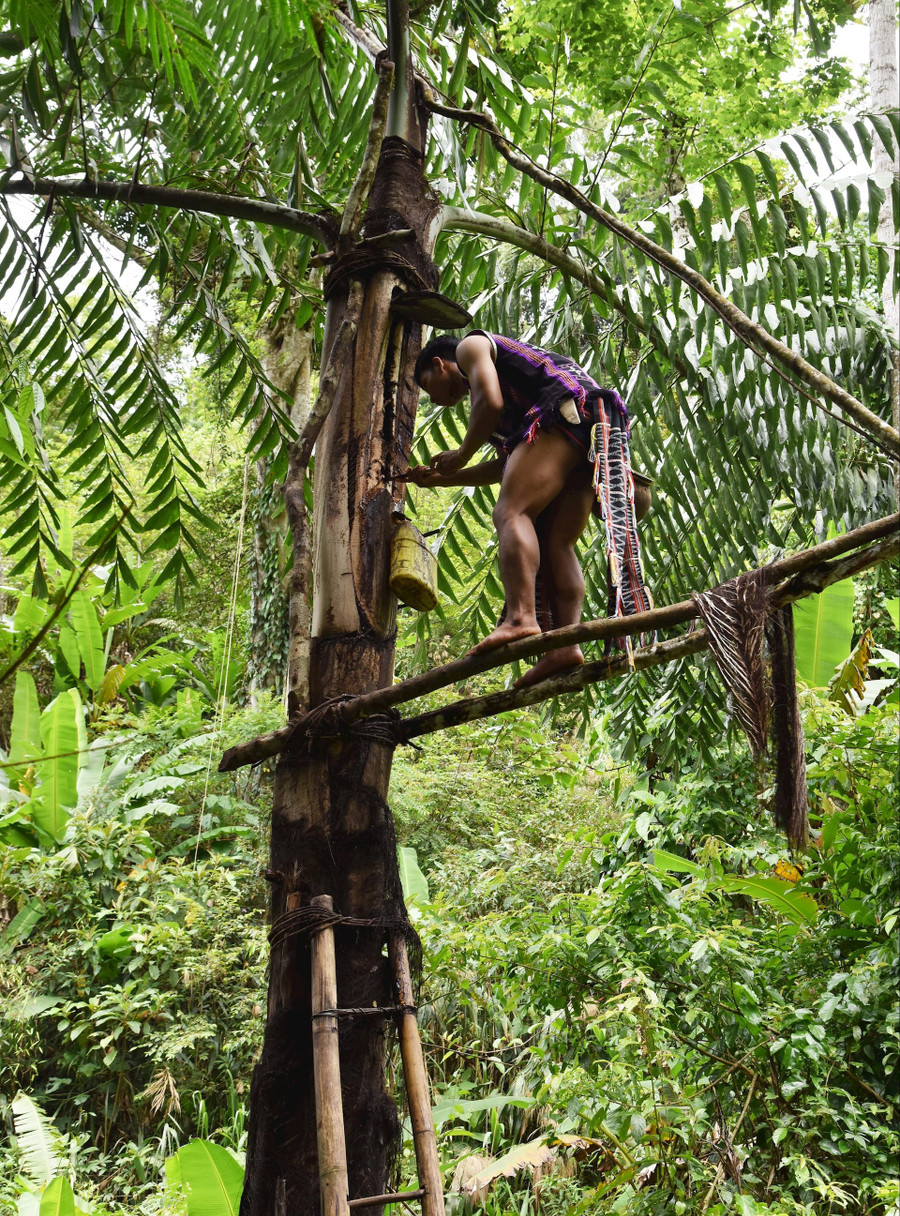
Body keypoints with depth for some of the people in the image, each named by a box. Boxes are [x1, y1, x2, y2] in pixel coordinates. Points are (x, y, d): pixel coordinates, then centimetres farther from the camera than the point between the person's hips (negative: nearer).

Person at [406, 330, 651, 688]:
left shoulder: (471, 345, 15)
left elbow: (491, 402, -6)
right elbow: (506, 468, 33)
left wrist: (461, 455, 7)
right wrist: (441, 479, 36)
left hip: (566, 408, -9)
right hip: (592, 440, 9)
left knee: (510, 513, -19)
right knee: (556, 543, -1)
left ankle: (521, 617, -37)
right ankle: (567, 644, -16)